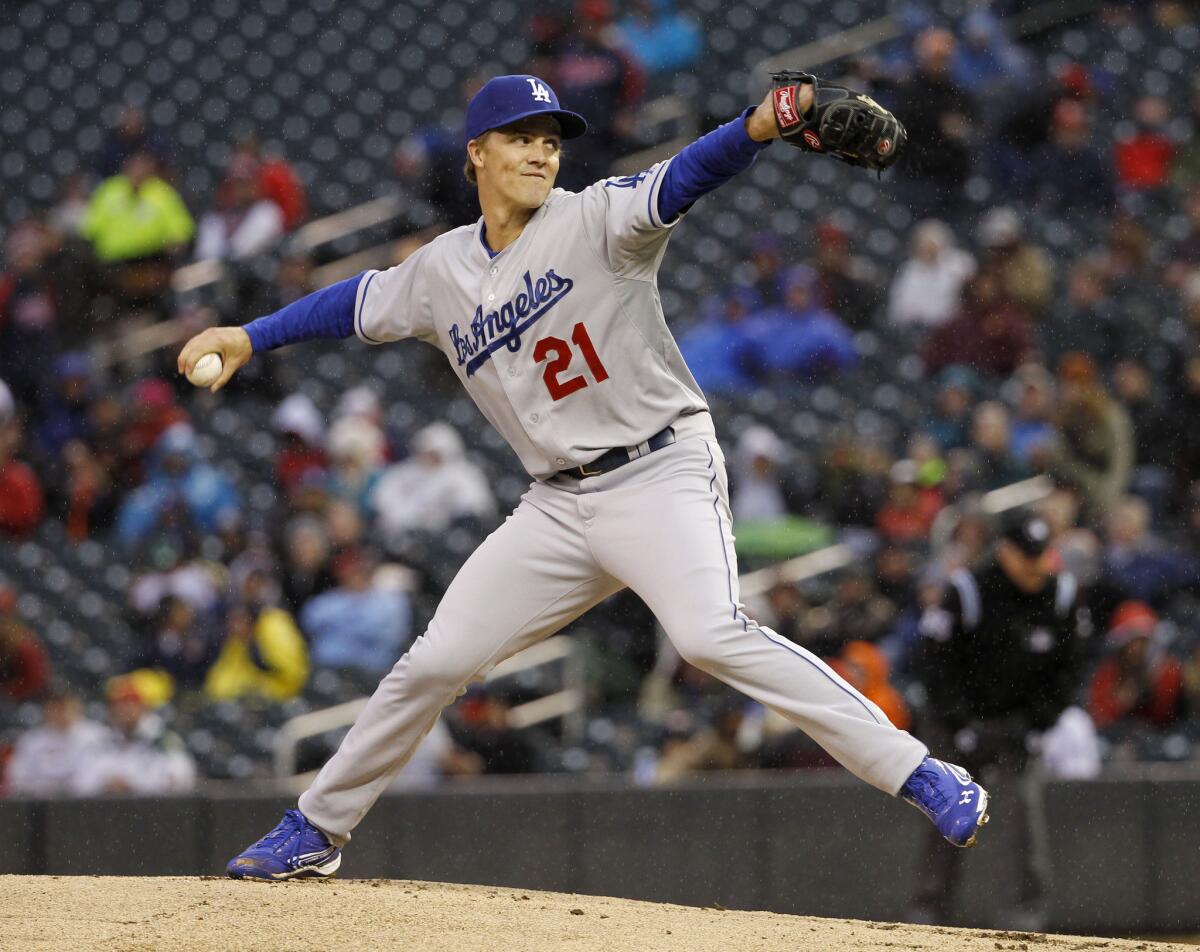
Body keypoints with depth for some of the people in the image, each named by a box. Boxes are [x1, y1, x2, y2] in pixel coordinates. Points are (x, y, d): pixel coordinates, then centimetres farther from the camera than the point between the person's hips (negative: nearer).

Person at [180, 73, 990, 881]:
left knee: (709, 633, -29)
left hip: (664, 474, -6)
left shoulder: (593, 221, -7)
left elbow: (681, 181, -25)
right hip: (559, 505, 6)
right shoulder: (442, 272, 9)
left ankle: (921, 777, -31)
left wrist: (759, 125, -43)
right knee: (437, 661, 6)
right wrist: (249, 338, 23)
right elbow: (359, 304, 27)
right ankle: (317, 829, 23)